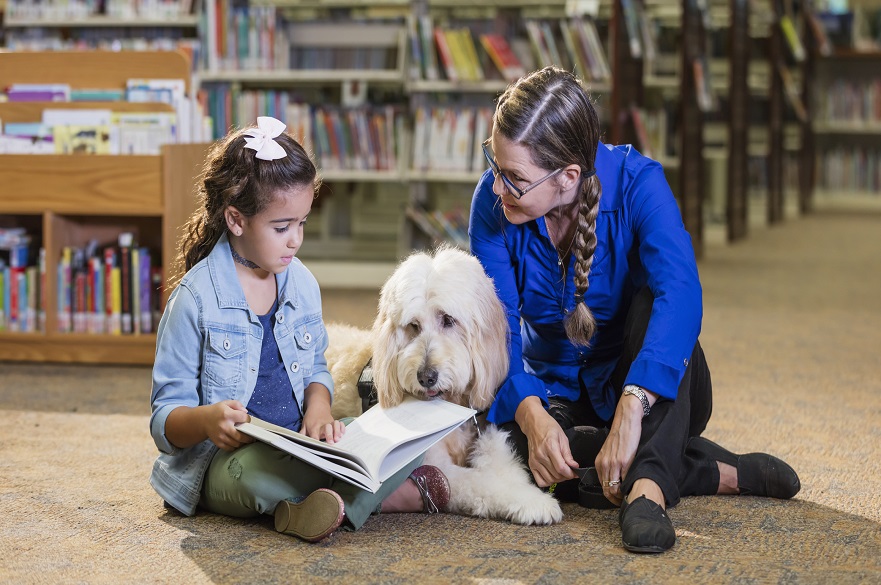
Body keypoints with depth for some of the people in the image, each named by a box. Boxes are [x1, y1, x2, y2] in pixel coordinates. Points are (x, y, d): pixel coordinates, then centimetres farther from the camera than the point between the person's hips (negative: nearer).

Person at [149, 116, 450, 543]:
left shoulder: (301, 283, 8)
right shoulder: (196, 300, -11)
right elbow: (164, 420, -10)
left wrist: (318, 408, -5)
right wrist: (206, 420, -34)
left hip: (300, 448, 6)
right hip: (223, 460, -6)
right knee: (258, 473, -41)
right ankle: (390, 491, -25)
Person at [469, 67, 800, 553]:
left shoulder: (636, 181, -24)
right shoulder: (492, 202, -15)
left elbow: (680, 294, -40)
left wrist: (630, 412, -54)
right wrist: (532, 416, -40)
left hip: (651, 390, -2)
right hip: (556, 390, 2)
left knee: (652, 293, -33)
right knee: (510, 442, -33)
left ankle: (647, 488, -46)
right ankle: (719, 472, -23)